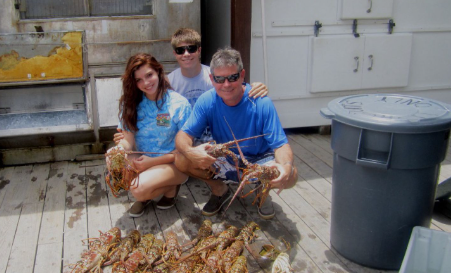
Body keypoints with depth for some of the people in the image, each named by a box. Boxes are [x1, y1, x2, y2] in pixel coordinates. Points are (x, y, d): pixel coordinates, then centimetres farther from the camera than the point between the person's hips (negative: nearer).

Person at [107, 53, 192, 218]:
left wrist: (153, 161, -16)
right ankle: (144, 197, 2)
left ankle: (171, 188, 4)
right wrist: (120, 148, -27)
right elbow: (128, 138, -2)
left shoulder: (179, 104, -11)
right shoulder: (131, 102, 3)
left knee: (140, 189, -31)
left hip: (173, 163, -4)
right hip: (142, 161, 5)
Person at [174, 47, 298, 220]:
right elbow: (183, 135, -15)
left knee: (291, 175, -31)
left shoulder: (261, 102, -20)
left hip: (258, 162, -1)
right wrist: (190, 151, -41)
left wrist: (286, 167, -45)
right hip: (223, 163, 2)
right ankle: (219, 191, 7)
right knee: (181, 160, -22)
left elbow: (281, 145, -21)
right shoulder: (207, 101, -14)